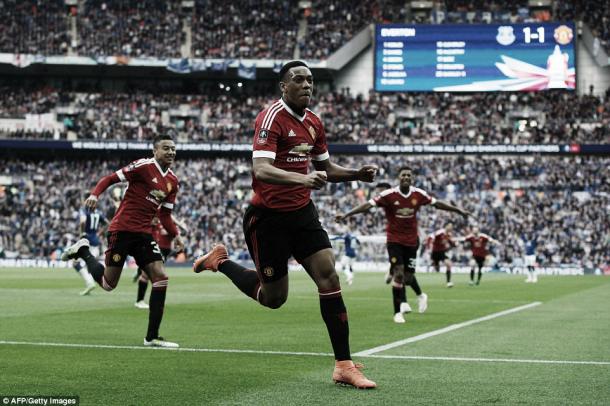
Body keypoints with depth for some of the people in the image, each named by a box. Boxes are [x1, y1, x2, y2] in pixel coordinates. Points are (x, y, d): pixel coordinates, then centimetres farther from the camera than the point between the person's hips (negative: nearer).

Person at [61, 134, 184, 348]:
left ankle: (152, 337, -1)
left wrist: (175, 235, 5)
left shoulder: (173, 181, 11)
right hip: (122, 229, -6)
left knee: (160, 278, -7)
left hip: (143, 233, 6)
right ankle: (83, 250, 28)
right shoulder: (144, 166, -11)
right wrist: (95, 194, -26)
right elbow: (110, 178, -10)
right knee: (108, 284, 1)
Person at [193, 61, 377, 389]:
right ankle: (220, 261, 31)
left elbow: (326, 168, 19)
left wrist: (357, 174, 0)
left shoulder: (313, 123, 7)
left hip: (302, 212, 6)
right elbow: (261, 169, -30)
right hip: (268, 216, -6)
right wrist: (302, 178, -45)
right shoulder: (271, 118, -17)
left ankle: (344, 365, -4)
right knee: (273, 298, 4)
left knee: (329, 278, -8)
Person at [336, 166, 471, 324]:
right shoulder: (389, 195, -14)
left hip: (412, 241, 2)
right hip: (394, 240, -2)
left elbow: (437, 204, 7)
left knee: (408, 276, 6)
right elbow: (368, 205, -20)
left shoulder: (418, 194, -4)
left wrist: (459, 211, 13)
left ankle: (420, 295, 40)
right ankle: (398, 312, -4)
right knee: (398, 273, -14)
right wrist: (346, 215, -29)